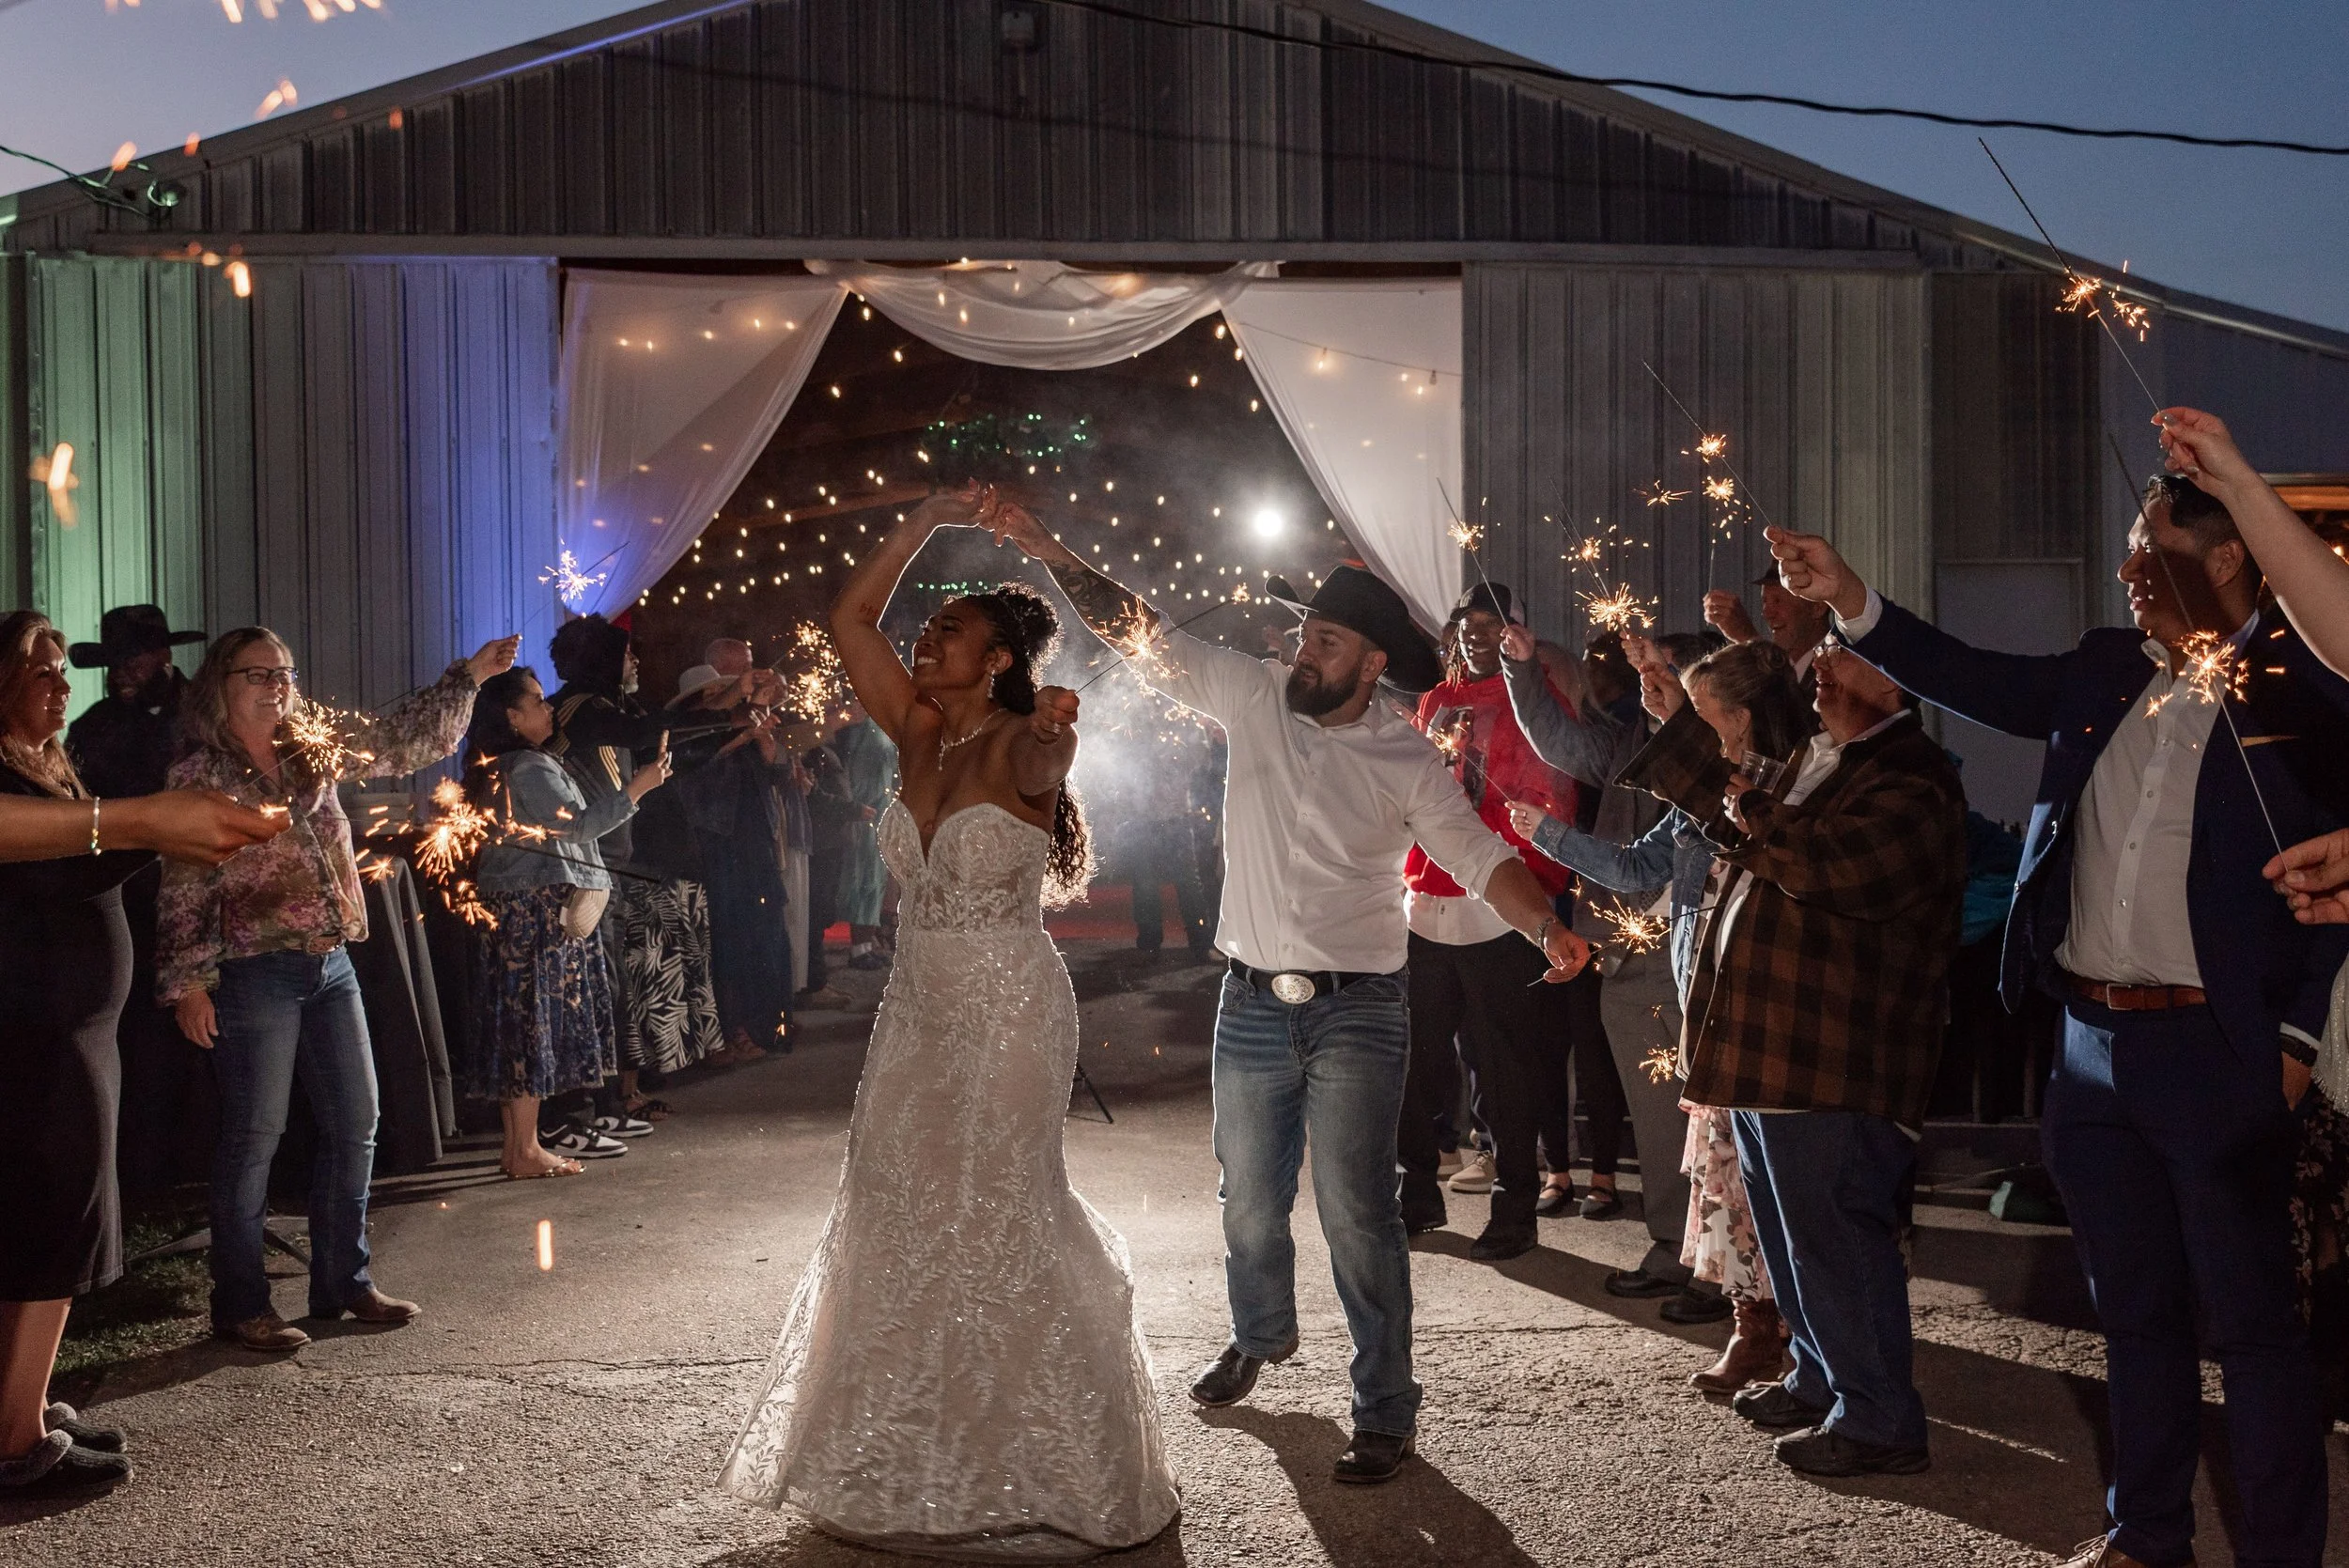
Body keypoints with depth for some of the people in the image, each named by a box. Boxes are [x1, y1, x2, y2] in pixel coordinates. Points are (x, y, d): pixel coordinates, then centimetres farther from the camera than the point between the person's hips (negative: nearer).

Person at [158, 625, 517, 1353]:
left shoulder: (317, 753, 10)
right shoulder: (198, 778, -6)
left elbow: (404, 736, 17)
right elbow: (181, 894, -8)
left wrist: (470, 676, 9)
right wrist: (187, 983, -13)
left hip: (331, 968, 7)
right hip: (254, 976, -6)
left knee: (354, 1125, 9)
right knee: (254, 1137, 0)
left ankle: (342, 1280, 22)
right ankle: (240, 1302, 12)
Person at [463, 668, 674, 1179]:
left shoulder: (491, 772, 16)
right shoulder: (531, 767, -14)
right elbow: (576, 826, -22)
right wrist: (637, 788, -20)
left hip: (504, 908, 10)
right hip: (537, 910, -10)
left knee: (515, 1023, 10)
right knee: (535, 1022, -6)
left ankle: (515, 1145, 14)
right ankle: (527, 1151, -2)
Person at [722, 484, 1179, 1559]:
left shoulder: (1020, 746, -12)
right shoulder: (919, 734, 6)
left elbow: (1041, 752, -34)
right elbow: (849, 617, 6)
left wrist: (1054, 732, -53)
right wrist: (927, 521, 3)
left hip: (1007, 1014, -7)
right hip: (917, 1008, 8)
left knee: (997, 1222, -1)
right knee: (896, 1221, 12)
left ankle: (1029, 1472, 15)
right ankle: (908, 1462, 27)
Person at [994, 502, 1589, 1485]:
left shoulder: (1406, 758, -5)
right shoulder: (1253, 696, 1)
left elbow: (1476, 853, -9)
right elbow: (1142, 634, 1)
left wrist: (1547, 926, -27)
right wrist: (1051, 556, -6)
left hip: (1356, 1011, -3)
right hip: (1252, 1005, 3)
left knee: (1356, 1213, -6)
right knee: (1249, 1201, 18)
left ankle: (1384, 1413, 8)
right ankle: (1260, 1335, 46)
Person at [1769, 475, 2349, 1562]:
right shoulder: (2106, 673, 9)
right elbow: (1974, 682, 11)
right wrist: (1850, 601, 1)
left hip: (2217, 1054, -6)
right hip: (2092, 1047, 6)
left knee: (2251, 1321, 5)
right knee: (2135, 1312, 17)